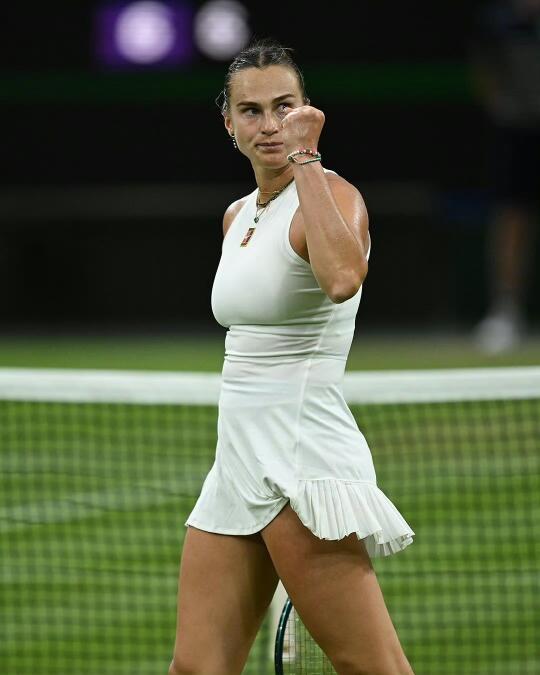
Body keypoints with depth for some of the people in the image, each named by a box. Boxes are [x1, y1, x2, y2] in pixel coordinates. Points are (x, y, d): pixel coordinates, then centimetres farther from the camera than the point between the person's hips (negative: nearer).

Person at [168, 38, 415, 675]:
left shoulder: (334, 196, -9)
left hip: (306, 466, -8)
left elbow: (342, 280, -33)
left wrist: (304, 159, -26)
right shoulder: (237, 216, 16)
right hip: (236, 467, 8)